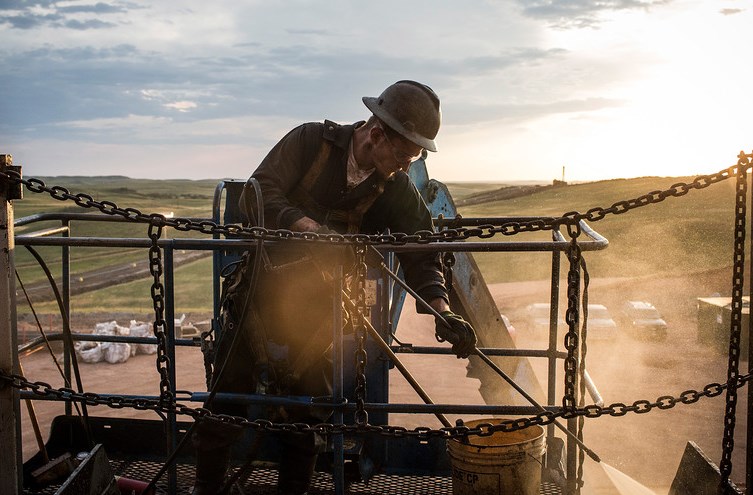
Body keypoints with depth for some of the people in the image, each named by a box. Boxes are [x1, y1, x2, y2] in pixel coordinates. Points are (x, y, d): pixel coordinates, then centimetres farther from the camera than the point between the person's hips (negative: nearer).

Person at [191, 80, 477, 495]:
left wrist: (442, 311, -23)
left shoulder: (398, 190, -4)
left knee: (309, 409, 6)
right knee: (228, 397, 3)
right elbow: (255, 196, -20)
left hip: (318, 306, 2)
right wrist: (310, 227, -36)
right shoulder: (310, 141, -12)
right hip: (261, 292, -2)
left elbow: (421, 253, -7)